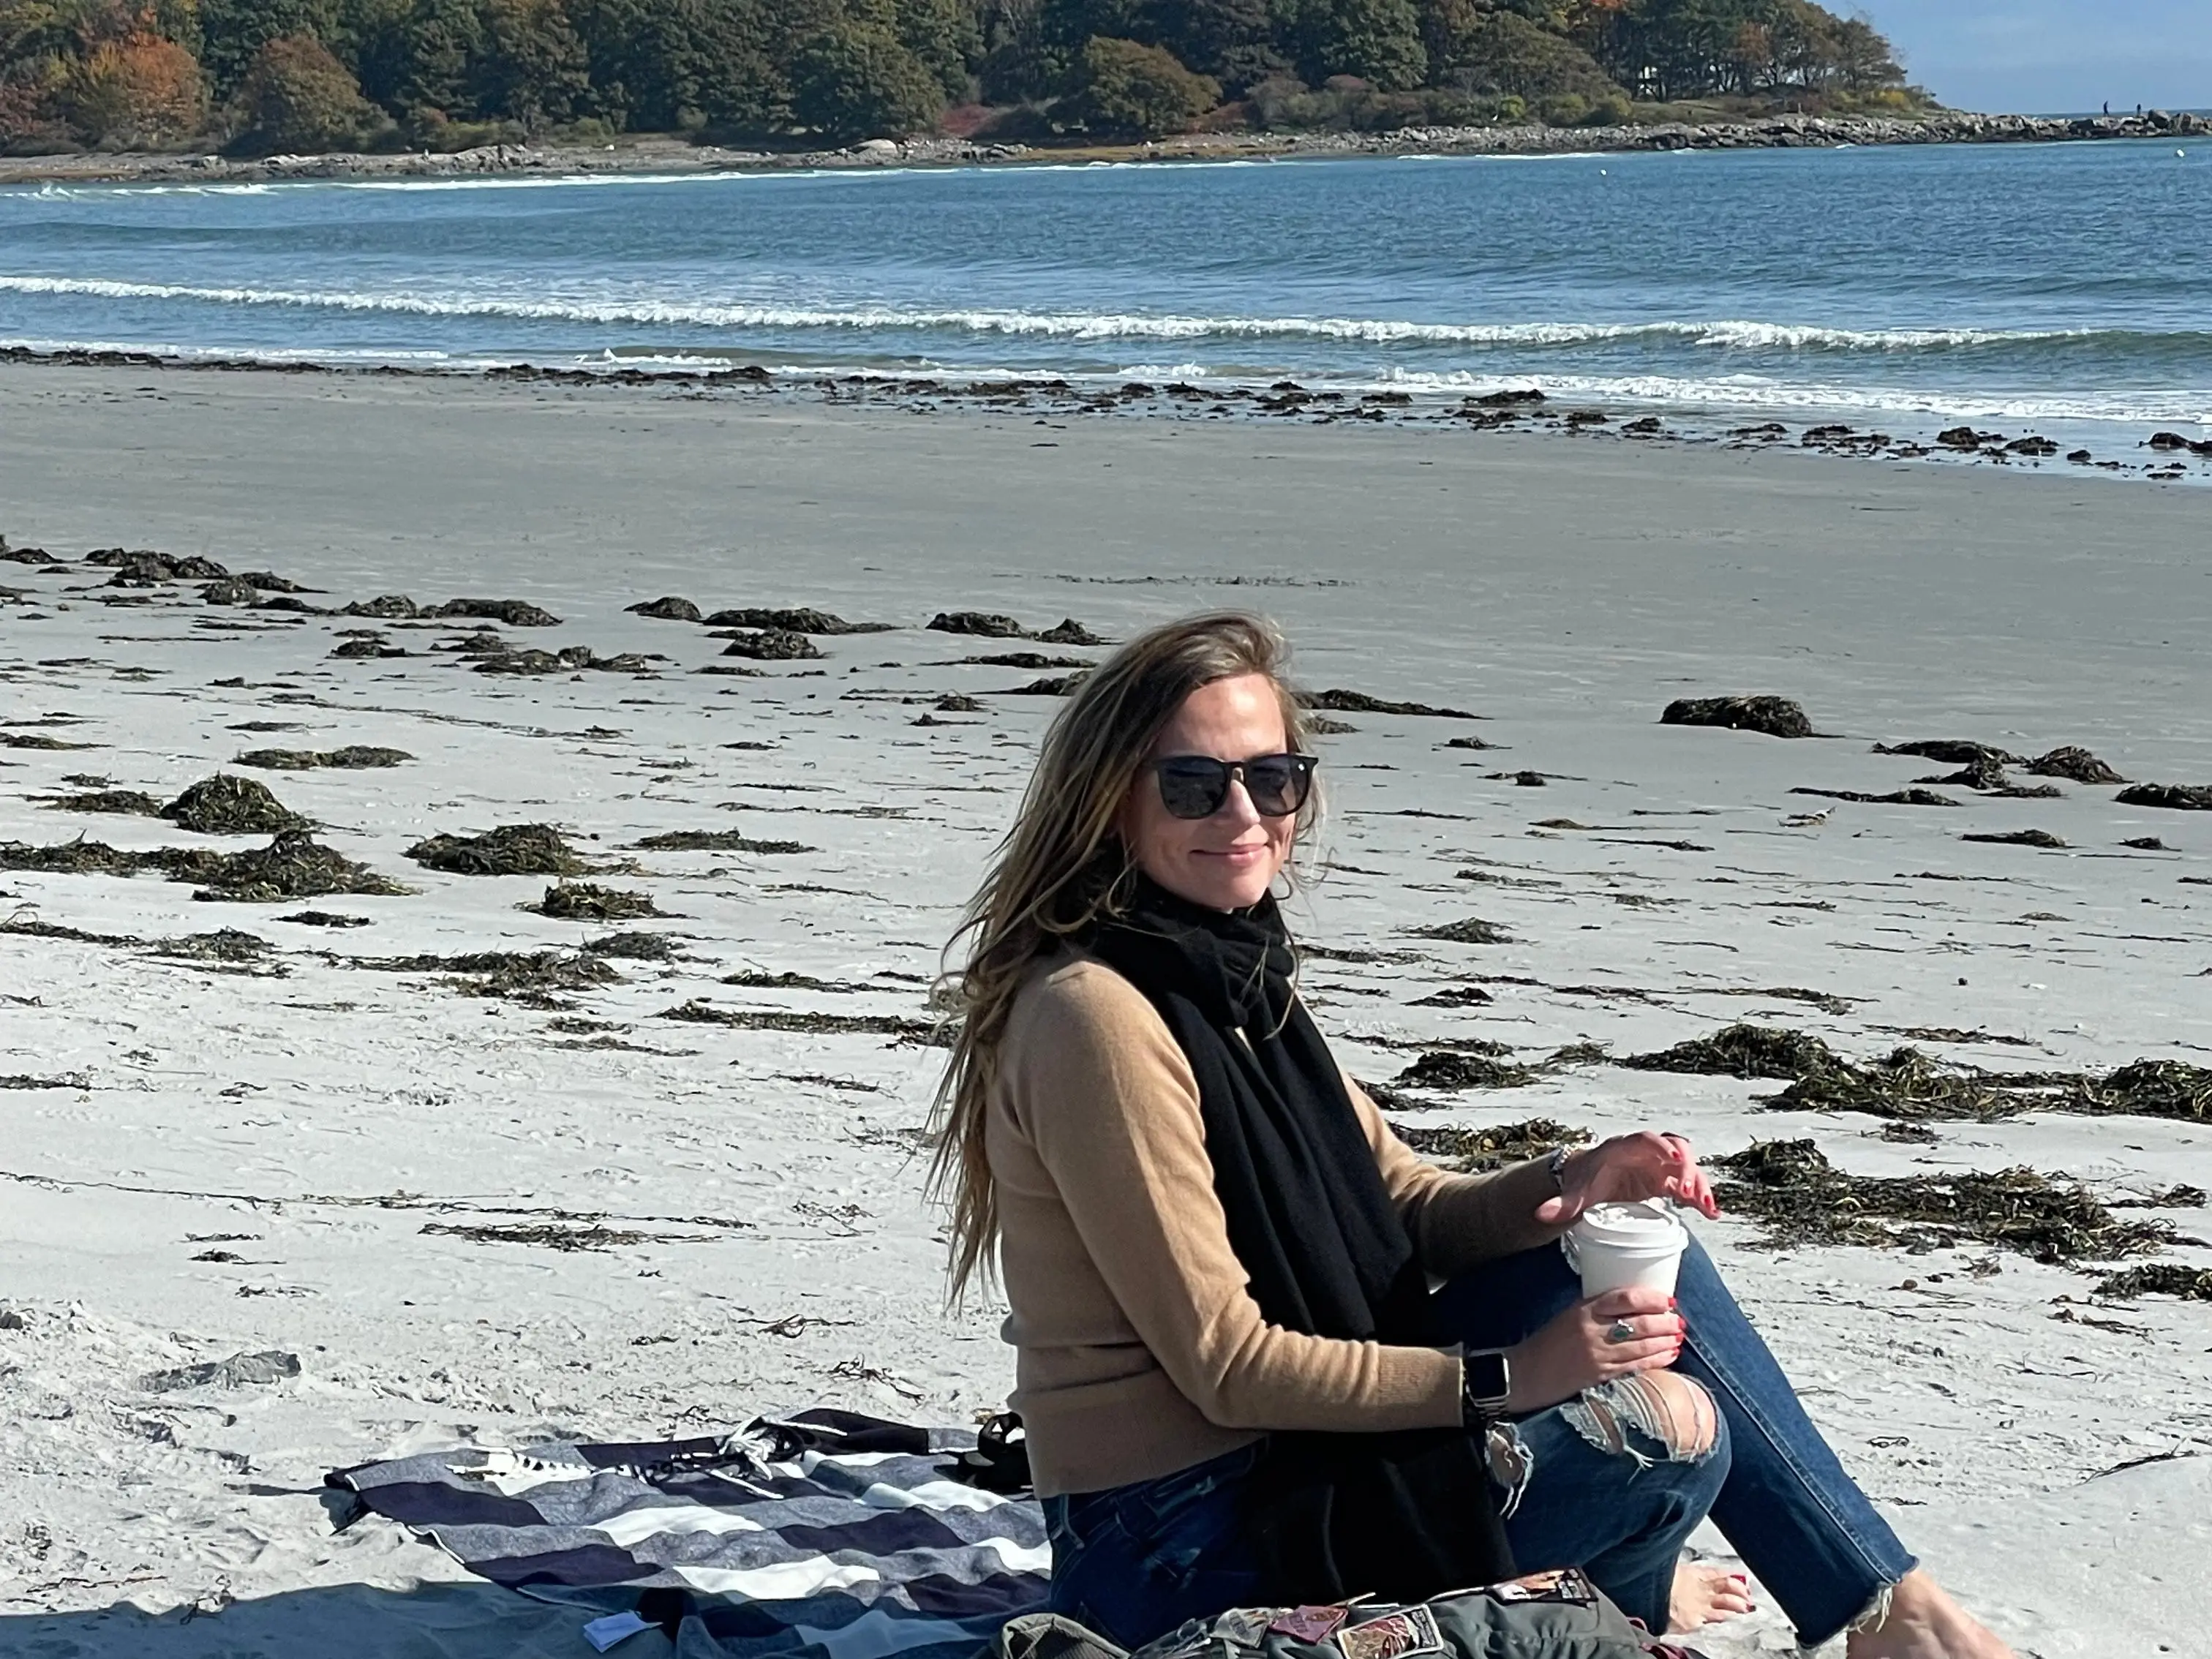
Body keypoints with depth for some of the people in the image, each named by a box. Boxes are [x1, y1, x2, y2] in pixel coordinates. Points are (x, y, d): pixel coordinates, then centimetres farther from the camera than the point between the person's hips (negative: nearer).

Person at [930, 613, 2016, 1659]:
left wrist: (1571, 1184, -9)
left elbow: (1405, 1208, 10)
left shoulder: (1234, 975, 9)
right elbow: (1226, 1365, -22)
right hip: (1188, 1548, -9)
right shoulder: (1099, 1014, -21)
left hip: (1293, 1454, 9)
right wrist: (1503, 1378, -20)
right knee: (1670, 1427, -17)